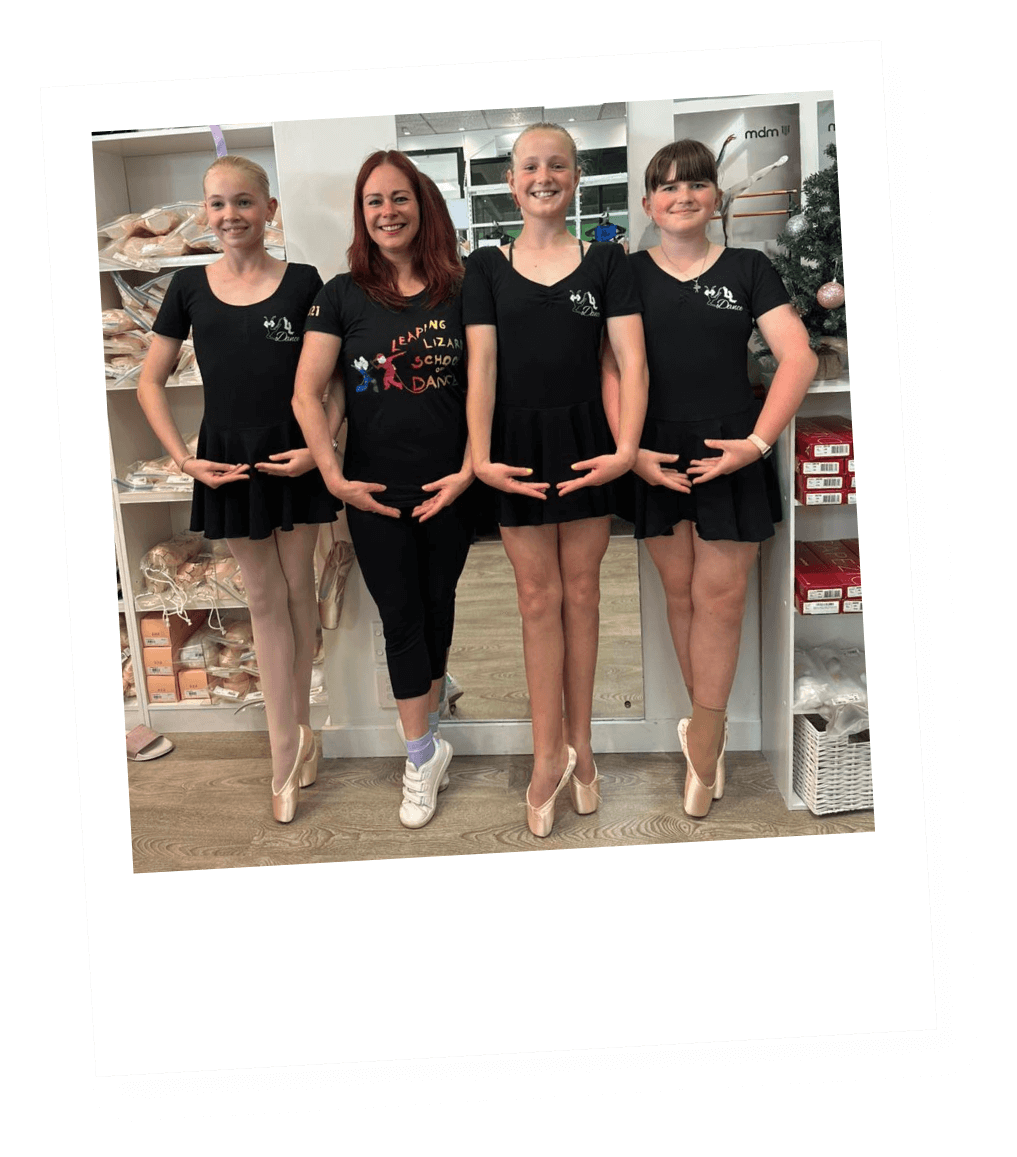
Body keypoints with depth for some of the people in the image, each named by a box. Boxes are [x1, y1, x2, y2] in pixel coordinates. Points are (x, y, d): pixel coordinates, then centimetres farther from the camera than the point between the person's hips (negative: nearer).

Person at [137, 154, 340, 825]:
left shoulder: (302, 283, -2)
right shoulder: (190, 287, 3)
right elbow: (152, 381, 8)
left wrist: (321, 448, -11)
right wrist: (184, 458, -2)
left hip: (295, 455, -1)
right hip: (229, 460, 1)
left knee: (298, 589, 9)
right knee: (265, 598, 7)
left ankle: (297, 725, 28)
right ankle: (288, 756, 15)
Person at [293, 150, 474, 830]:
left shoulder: (459, 292, 2)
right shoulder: (343, 295, 1)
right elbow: (307, 392, -4)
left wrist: (468, 469, -8)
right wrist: (334, 477, -12)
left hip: (449, 489, 1)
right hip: (374, 490, 0)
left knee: (437, 605, 13)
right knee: (401, 616, 4)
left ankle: (427, 704, 36)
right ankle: (425, 752, 15)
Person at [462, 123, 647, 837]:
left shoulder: (606, 262, 5)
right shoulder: (487, 267, 6)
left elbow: (632, 360, -4)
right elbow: (482, 367, -2)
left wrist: (627, 446, -20)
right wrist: (480, 456, -16)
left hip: (587, 440, 0)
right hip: (520, 442, 0)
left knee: (581, 593, 7)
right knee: (539, 598, 3)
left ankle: (577, 743, 21)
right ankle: (553, 754, 12)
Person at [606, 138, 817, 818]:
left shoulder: (748, 270, 7)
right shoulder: (628, 275, 8)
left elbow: (799, 358, 0)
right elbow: (610, 368, 1)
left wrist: (758, 441, -11)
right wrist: (631, 450, -11)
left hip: (731, 451, 0)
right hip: (657, 456, 1)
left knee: (720, 594, -3)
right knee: (680, 590, 6)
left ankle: (703, 734, 10)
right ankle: (710, 731, 18)